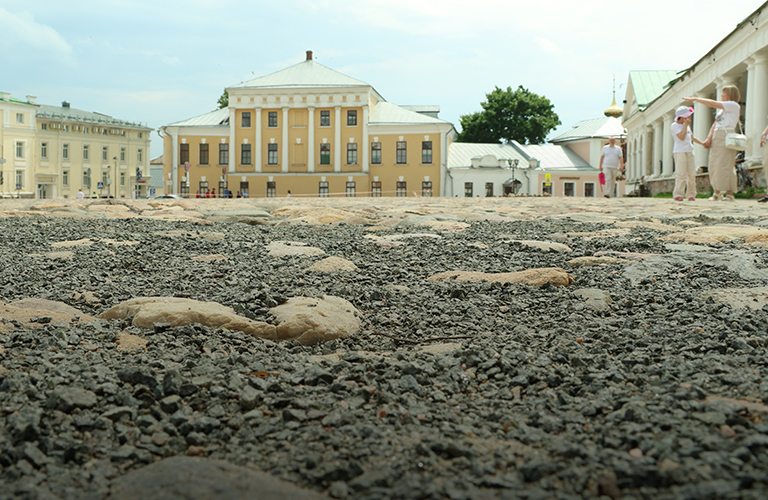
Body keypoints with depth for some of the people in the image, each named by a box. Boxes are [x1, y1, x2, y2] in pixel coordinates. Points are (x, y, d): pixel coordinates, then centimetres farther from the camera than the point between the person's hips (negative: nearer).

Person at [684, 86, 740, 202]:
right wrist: (709, 138, 3)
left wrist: (695, 99, -4)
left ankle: (730, 193, -8)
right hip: (716, 138, 8)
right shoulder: (722, 109, 23)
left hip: (726, 137, -8)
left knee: (725, 165, -11)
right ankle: (717, 192, 11)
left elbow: (712, 104, -10)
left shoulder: (733, 105, -4)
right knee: (714, 165, 5)